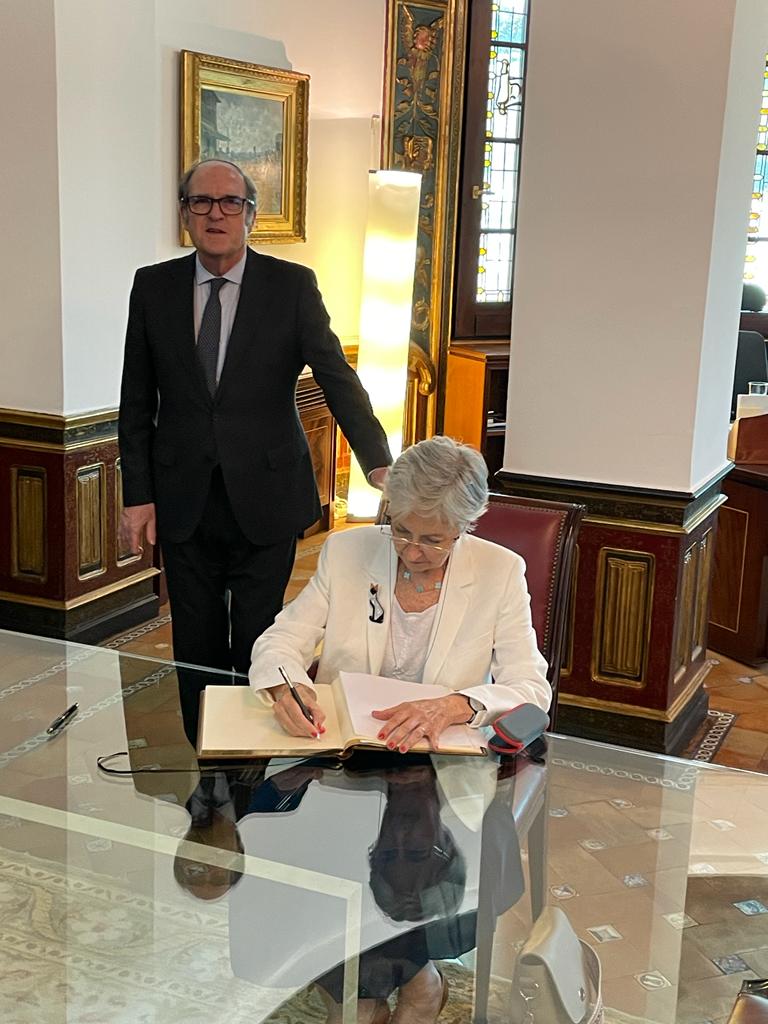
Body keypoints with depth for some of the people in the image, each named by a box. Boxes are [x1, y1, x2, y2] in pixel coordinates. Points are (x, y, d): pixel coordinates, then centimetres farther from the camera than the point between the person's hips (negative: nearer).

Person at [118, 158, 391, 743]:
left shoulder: (292, 286, -4)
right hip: (183, 500, 2)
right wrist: (137, 495, 2)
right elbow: (136, 402, 6)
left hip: (264, 499, -2)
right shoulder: (153, 286, 3)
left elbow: (338, 378, -12)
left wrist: (379, 463, -26)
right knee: (197, 648, 10)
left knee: (258, 647, 5)